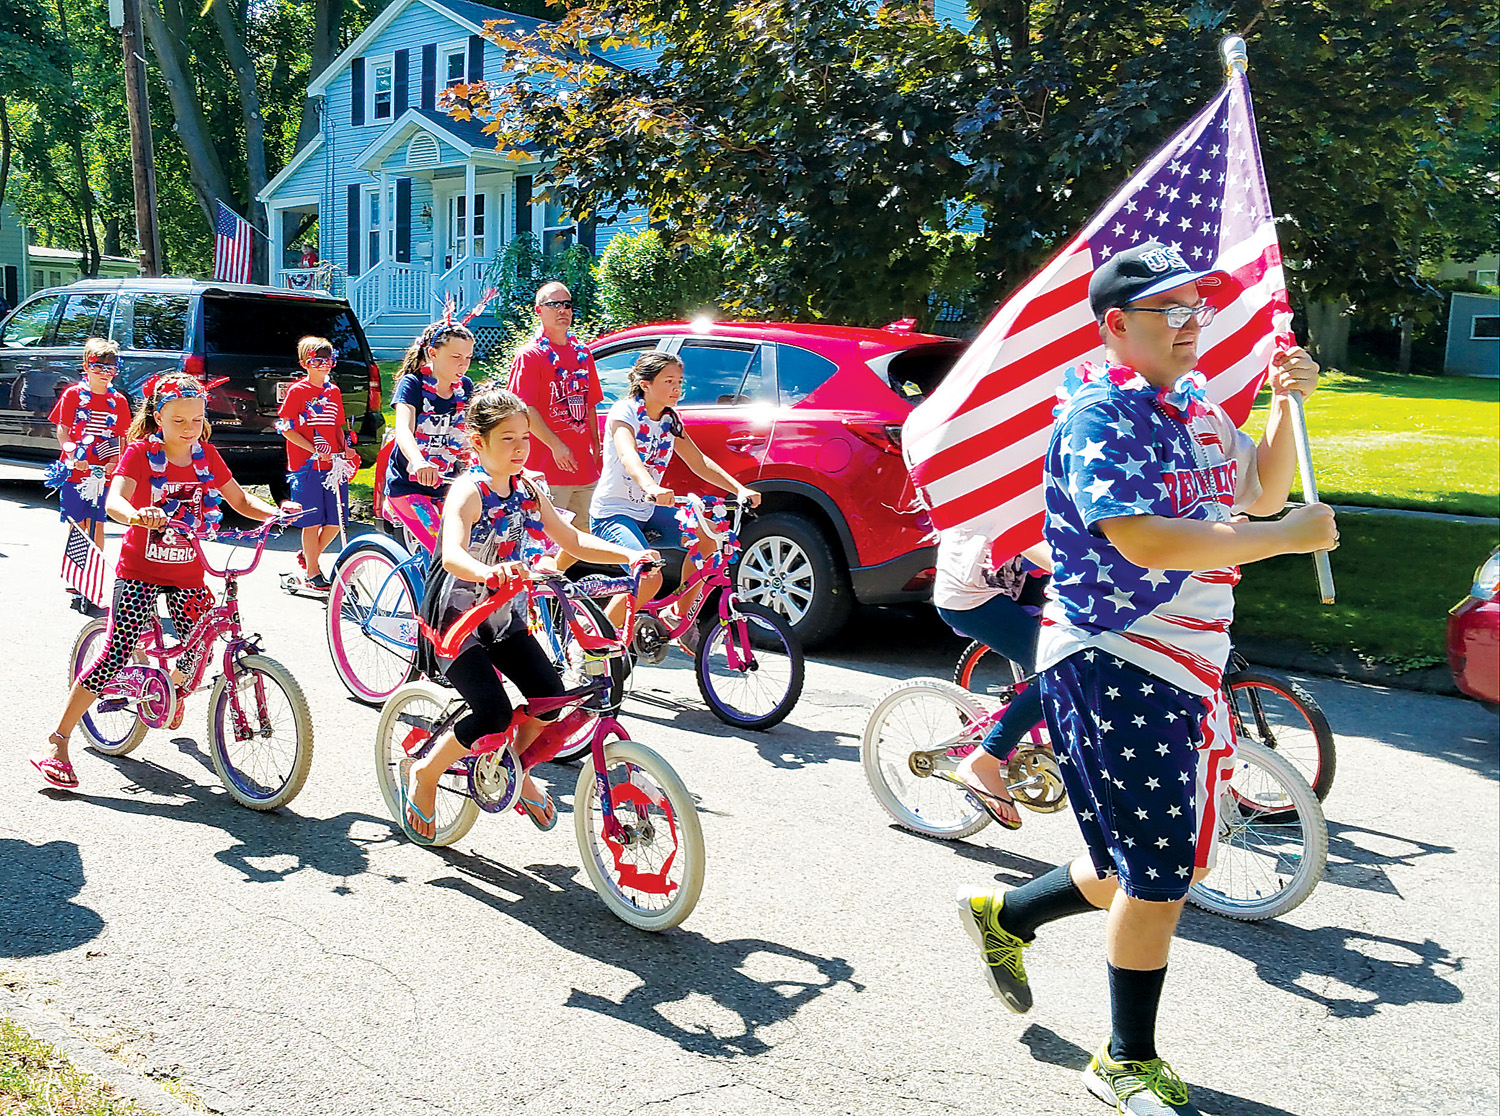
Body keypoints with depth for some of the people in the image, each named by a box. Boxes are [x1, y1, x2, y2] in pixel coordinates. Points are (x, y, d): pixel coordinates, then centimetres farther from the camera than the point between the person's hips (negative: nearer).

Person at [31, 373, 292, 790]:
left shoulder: (207, 456, 3)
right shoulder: (140, 453, -10)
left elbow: (240, 499, 8)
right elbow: (113, 502, -24)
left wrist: (275, 512, -12)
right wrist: (137, 515, -47)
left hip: (187, 573, 4)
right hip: (140, 570, -4)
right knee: (116, 654, -12)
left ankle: (173, 689, 42)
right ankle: (57, 741, -2)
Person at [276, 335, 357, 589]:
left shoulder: (334, 391, 13)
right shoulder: (297, 391, -3)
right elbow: (285, 428, -7)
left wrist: (345, 448, 2)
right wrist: (314, 449, -16)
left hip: (334, 464, 5)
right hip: (306, 464, -5)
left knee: (336, 520, 4)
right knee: (312, 520, -2)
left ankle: (309, 555, 28)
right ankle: (312, 573, 10)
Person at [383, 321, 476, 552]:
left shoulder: (465, 387, 5)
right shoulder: (413, 384, -11)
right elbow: (403, 429, -28)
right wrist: (418, 462, -50)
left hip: (445, 484, 6)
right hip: (407, 484, -6)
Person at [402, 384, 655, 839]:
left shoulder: (527, 490, 1)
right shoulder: (468, 492, -21)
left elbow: (573, 540, 4)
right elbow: (452, 555, -38)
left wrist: (629, 554, -12)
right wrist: (489, 573, -61)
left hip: (503, 616, 7)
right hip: (454, 616, -7)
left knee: (550, 697, -7)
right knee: (494, 713, -18)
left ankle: (516, 771, 23)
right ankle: (423, 773, 8)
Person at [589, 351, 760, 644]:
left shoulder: (669, 421, 5)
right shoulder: (624, 412, -17)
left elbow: (698, 462, 3)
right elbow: (627, 456, -37)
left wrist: (739, 489, -12)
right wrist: (651, 488, -59)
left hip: (648, 509, 8)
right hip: (612, 512, -8)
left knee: (707, 535, -10)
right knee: (650, 577, -28)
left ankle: (679, 616, 5)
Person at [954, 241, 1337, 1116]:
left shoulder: (1196, 402, 13)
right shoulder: (1101, 414, -14)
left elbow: (1259, 492, 21)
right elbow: (1144, 540, -26)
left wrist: (1289, 406, 6)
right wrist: (1287, 538, -20)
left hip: (1190, 667, 9)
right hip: (1113, 666, -9)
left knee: (1151, 871, 17)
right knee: (1159, 873, 0)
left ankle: (1004, 916, 39)